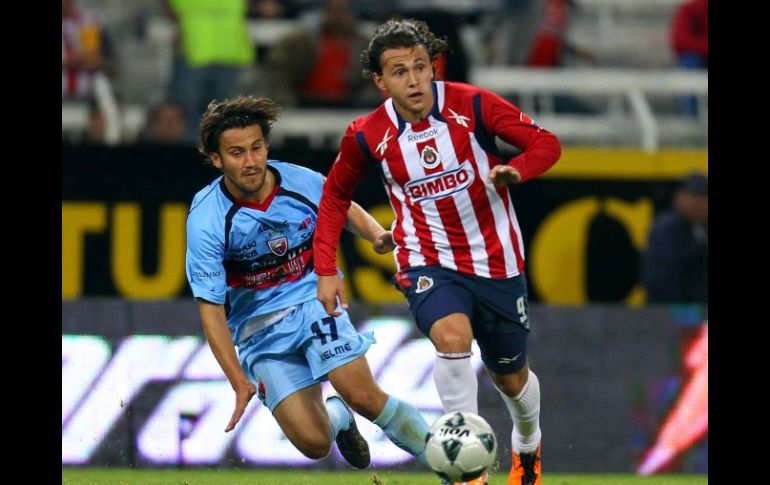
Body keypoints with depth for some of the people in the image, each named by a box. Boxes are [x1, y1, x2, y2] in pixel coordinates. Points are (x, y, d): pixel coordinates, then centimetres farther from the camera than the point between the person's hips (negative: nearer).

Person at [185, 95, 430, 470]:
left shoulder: (302, 183, -11)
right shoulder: (206, 220, -18)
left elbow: (344, 209, 14)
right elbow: (211, 307, -15)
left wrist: (376, 233, -8)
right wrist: (239, 382, -21)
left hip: (315, 300, 1)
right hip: (259, 326, -1)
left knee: (363, 396, -22)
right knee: (314, 443, -12)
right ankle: (336, 417, 25)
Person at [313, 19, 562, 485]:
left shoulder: (473, 105, -15)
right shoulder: (366, 136, -10)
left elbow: (545, 144, -10)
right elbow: (335, 195, 8)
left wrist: (515, 169, -32)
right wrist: (326, 270, 1)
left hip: (496, 262, 1)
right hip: (428, 262, -1)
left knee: (512, 377, 16)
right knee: (452, 337, -33)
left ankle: (527, 446, 50)